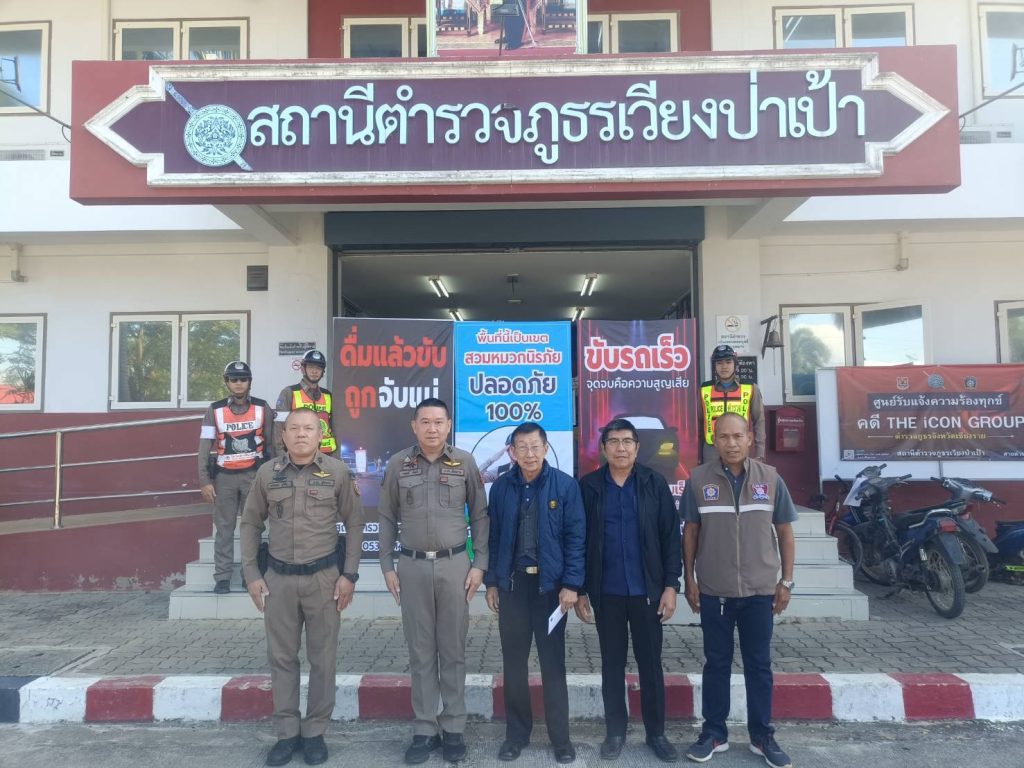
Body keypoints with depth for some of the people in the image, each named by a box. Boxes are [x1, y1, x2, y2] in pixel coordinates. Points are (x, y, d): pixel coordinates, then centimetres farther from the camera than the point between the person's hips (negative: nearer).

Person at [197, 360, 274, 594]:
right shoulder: (214, 410, 0)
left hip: (254, 474, 0)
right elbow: (204, 447, 1)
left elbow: (270, 443, 6)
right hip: (224, 476, 0)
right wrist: (204, 481, -5)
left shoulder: (262, 408, 1)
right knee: (224, 528, 4)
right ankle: (222, 577, 11)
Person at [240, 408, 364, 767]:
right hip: (278, 578, 2)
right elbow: (251, 524, 8)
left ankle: (315, 731, 22)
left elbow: (354, 523, 0)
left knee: (322, 658, 7)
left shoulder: (337, 472, -4)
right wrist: (251, 574, 3)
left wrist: (349, 574, -4)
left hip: (323, 577, -1)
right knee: (281, 657, 10)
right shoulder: (267, 473, 0)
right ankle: (287, 732, 24)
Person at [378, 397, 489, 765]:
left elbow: (480, 515, 3)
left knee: (453, 650, 7)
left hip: (454, 564, -1)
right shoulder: (398, 464, 1)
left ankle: (453, 729, 19)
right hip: (413, 566, 1)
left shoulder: (465, 462, -1)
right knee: (420, 652, 8)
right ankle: (424, 729, 20)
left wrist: (479, 563, -2)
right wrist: (387, 566, 2)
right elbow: (387, 518, 5)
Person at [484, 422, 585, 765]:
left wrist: (571, 584, -11)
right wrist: (491, 582, 5)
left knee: (553, 663, 7)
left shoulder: (565, 486, -7)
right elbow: (493, 536, 7)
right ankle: (516, 733, 26)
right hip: (512, 583, 3)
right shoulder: (501, 487, 2)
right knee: (513, 662, 11)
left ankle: (560, 737, 20)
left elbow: (575, 537, -7)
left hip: (550, 584, -2)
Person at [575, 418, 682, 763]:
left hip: (647, 590, 0)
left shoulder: (655, 483, -2)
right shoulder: (588, 486, -1)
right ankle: (615, 731, 25)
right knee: (612, 663, 12)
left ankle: (656, 732, 24)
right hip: (606, 592, 0)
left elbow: (671, 536, -1)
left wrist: (671, 585, -5)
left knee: (651, 663, 10)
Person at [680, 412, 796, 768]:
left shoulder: (770, 478, -2)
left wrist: (786, 581, 3)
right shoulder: (699, 480, -4)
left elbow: (784, 531, 5)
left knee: (759, 664, 11)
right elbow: (690, 532, 2)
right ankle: (714, 733, 23)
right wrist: (689, 579, 0)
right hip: (713, 591, 0)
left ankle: (762, 736, 25)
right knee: (716, 663, 11)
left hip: (760, 590, 1)